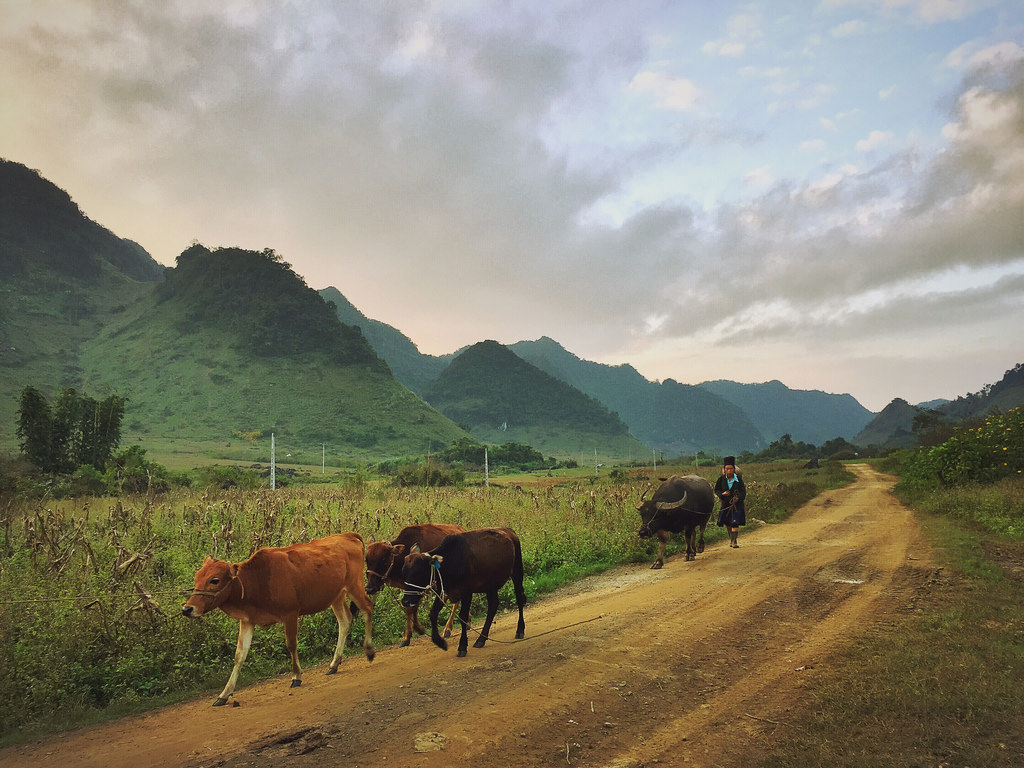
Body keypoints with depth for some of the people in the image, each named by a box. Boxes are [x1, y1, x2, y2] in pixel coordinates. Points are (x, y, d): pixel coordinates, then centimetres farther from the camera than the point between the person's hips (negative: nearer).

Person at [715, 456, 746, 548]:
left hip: (737, 504, -3)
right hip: (725, 504, 3)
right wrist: (722, 494, -16)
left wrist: (738, 498, -25)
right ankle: (731, 538, 34)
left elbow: (743, 492, -7)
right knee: (727, 523, 13)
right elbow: (716, 490, 5)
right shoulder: (721, 479, -3)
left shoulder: (738, 479, -7)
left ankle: (734, 541, -8)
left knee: (735, 523, -11)